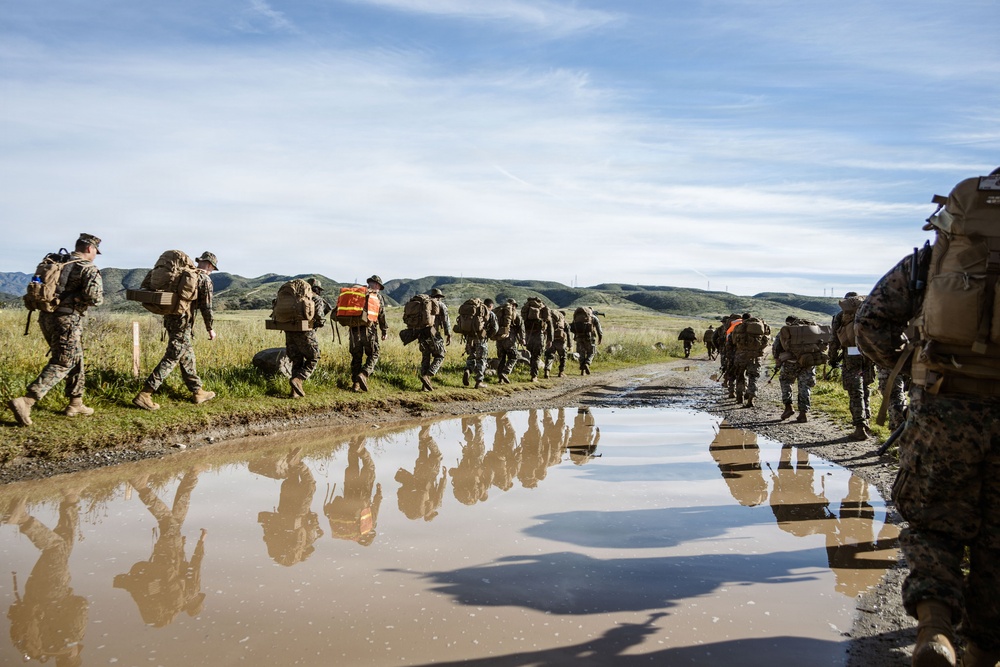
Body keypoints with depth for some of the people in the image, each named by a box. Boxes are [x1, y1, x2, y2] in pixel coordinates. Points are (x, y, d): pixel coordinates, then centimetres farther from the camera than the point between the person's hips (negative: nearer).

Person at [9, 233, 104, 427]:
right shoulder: (88, 269, -6)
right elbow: (94, 297, -18)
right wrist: (99, 298, 4)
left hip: (46, 316, 8)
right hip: (67, 319, -8)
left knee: (75, 359, 19)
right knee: (61, 364, -4)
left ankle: (75, 404, 24)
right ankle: (25, 402, -16)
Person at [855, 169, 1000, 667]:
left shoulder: (930, 258, 5)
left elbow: (869, 323, 1)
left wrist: (898, 361, 18)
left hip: (943, 406, -1)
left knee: (933, 523, 13)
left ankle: (935, 621, -10)